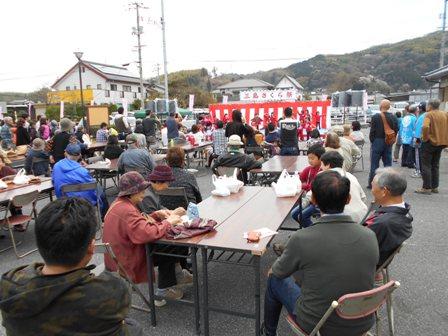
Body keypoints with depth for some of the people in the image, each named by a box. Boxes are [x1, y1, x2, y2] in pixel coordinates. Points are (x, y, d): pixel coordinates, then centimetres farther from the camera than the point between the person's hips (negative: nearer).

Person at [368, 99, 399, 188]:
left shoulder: (375, 117, -13)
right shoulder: (393, 117, 0)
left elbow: (372, 131, -11)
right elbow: (396, 130, 4)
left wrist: (372, 140, 2)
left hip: (377, 142, -4)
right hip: (388, 143, 4)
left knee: (374, 164, 3)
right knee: (388, 163, 10)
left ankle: (372, 183, 7)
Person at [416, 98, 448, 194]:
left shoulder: (429, 114, -12)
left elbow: (425, 127, -29)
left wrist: (424, 138, -15)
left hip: (430, 142, -6)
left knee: (426, 166, 0)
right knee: (435, 166, 16)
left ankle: (426, 188, -1)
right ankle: (435, 187, 19)